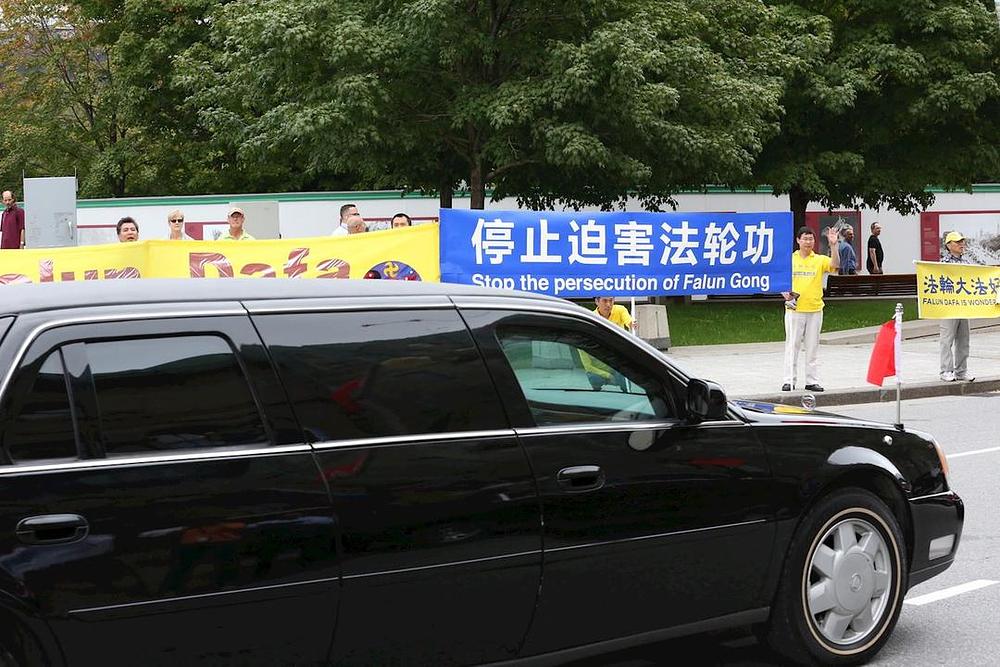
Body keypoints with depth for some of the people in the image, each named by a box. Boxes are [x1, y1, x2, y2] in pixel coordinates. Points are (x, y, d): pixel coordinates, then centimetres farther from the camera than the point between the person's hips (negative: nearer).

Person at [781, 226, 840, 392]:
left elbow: (835, 265, -12)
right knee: (792, 345, 0)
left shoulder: (820, 260, 5)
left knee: (812, 347, 6)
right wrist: (785, 294, -10)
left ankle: (811, 381, 12)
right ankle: (789, 380, 3)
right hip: (794, 309, -1)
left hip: (815, 310, 1)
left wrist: (833, 245, -23)